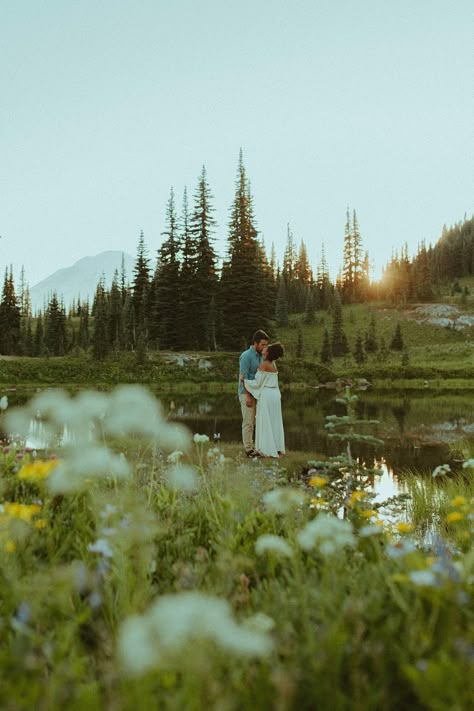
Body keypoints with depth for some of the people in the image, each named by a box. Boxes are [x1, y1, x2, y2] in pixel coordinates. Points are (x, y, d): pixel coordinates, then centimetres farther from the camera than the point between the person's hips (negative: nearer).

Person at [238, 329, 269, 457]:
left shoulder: (260, 356, 12)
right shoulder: (246, 356, -15)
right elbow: (243, 377, -19)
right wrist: (248, 396, -22)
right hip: (247, 394, -8)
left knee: (252, 422, 11)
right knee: (248, 422, -5)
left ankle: (250, 447, 18)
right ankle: (249, 449, 0)